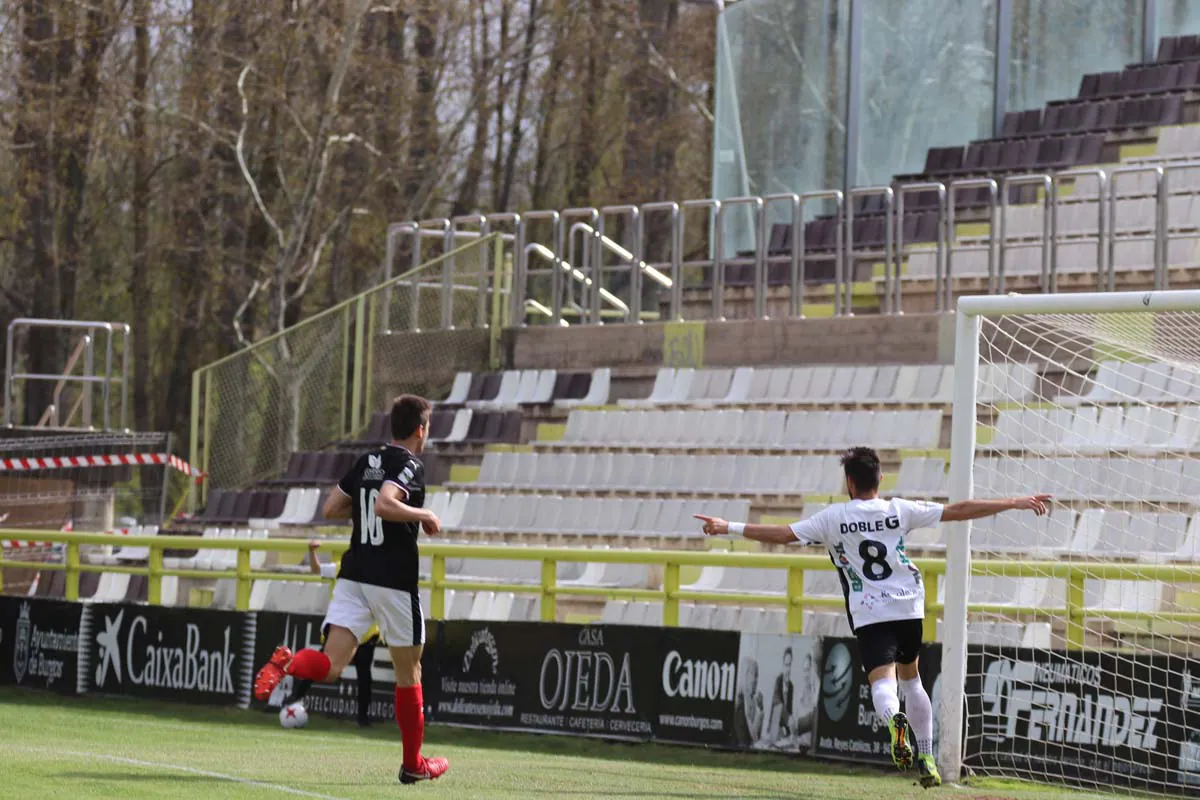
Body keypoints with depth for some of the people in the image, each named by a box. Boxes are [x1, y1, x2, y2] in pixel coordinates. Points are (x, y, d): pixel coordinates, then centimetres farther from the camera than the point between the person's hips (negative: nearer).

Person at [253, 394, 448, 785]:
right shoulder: (409, 467, -9)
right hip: (393, 582, -5)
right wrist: (424, 514, -12)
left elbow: (331, 509, 15)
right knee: (408, 672, 11)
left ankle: (287, 666, -39)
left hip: (353, 577, 5)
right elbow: (385, 504, -26)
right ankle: (414, 764, 19)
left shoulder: (366, 461, 12)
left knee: (331, 665, -6)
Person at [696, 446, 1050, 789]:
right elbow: (958, 511, 3)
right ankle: (927, 759, 22)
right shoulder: (900, 510, 3)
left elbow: (784, 534, -5)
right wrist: (1013, 503, 9)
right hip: (908, 608, 3)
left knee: (882, 682, -13)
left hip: (869, 614, -3)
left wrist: (729, 528, 3)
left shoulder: (833, 517, -1)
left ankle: (893, 718, -49)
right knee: (911, 679, 21)